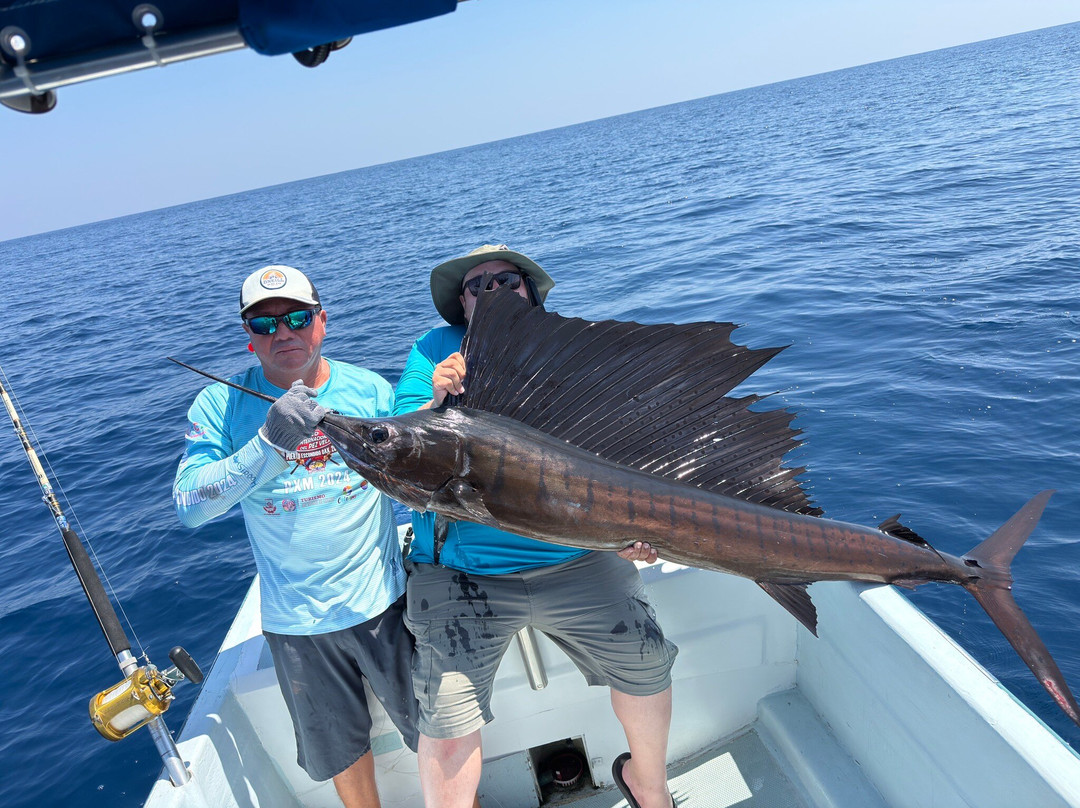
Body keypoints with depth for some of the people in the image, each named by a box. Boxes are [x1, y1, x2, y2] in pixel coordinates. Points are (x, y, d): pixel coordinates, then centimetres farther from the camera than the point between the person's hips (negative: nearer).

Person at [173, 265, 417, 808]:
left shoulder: (371, 391, -6)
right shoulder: (220, 406, -8)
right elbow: (190, 506, -20)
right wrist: (268, 442, -31)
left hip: (382, 601, 0)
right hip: (295, 619, 0)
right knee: (338, 744, 22)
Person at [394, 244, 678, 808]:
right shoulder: (434, 353, 4)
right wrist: (437, 403, -22)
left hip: (576, 560, 2)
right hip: (460, 571, -2)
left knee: (648, 673, 12)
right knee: (447, 728, -4)